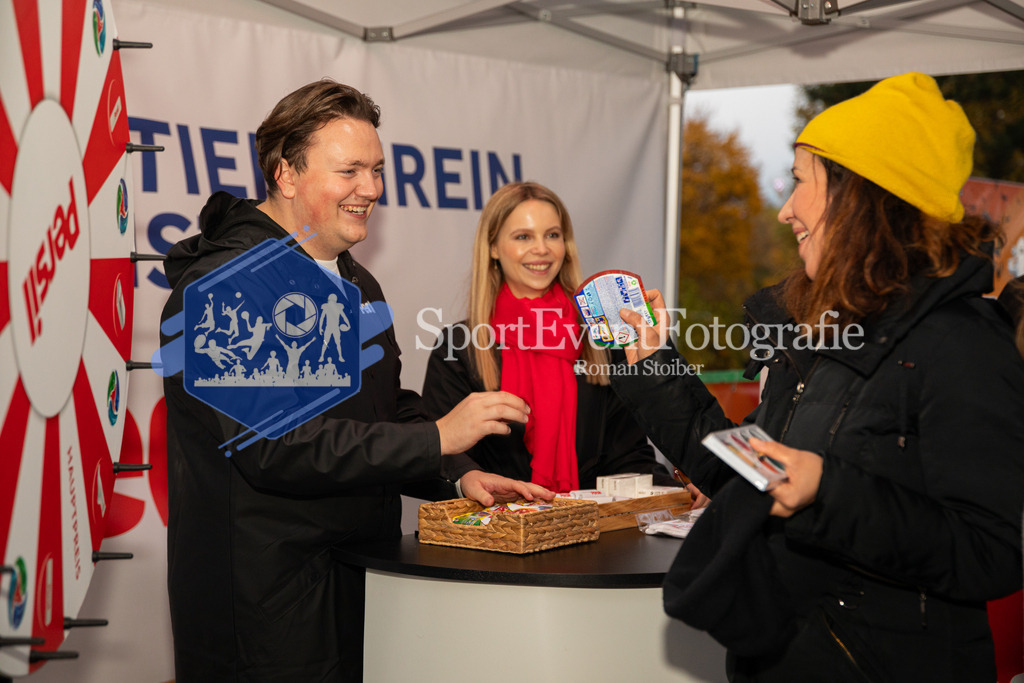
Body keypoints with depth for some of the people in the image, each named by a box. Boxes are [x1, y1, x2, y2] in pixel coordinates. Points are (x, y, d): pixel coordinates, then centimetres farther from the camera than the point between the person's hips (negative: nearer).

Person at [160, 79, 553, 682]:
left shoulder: (356, 283, 16)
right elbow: (273, 443, -26)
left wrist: (463, 472, 2)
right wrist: (438, 438, -23)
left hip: (363, 576, 9)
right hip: (266, 598, -9)